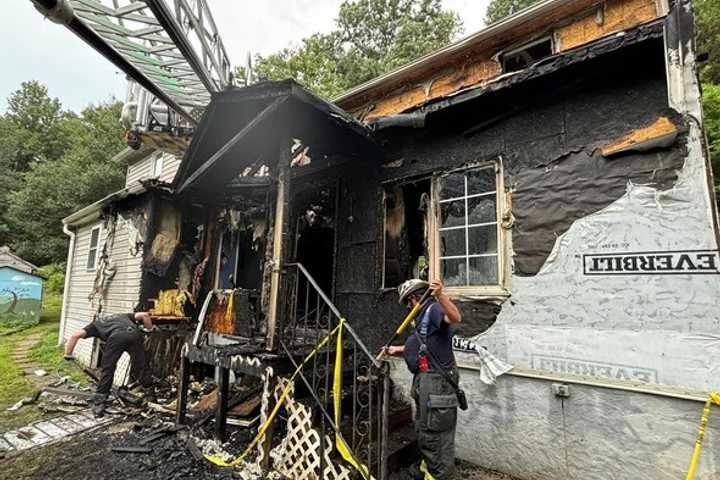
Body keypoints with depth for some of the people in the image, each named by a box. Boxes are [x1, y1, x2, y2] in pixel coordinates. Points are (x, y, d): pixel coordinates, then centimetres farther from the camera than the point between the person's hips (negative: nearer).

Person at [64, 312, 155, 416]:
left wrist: (68, 355, 28)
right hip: (134, 334, 2)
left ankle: (98, 404, 15)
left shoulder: (95, 324, 36)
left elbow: (76, 335, 20)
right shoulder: (122, 316, 42)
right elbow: (144, 315, 28)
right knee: (141, 368, 14)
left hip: (116, 337, -2)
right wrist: (149, 329, 41)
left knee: (107, 370, 13)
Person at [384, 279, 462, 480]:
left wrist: (440, 296, -49)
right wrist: (398, 349, 28)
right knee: (423, 426, 22)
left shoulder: (434, 309, -15)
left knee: (435, 428, 1)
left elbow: (456, 318, -37)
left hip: (436, 379, -11)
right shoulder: (424, 315, 16)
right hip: (424, 378, 11)